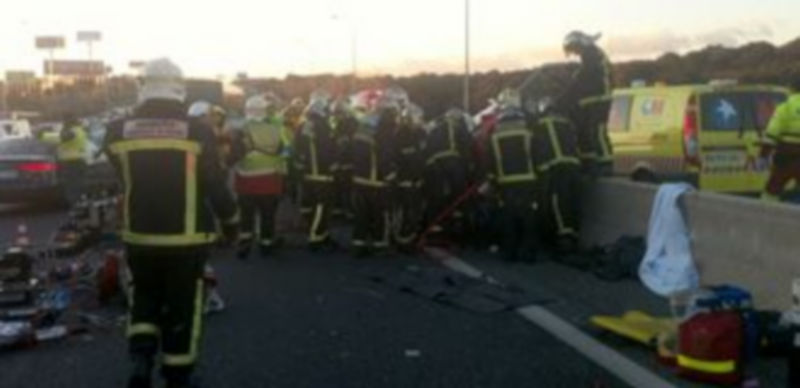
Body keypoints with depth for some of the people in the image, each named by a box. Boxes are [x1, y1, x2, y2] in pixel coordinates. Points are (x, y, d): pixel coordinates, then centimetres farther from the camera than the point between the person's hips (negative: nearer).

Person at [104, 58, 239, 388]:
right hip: (185, 237, -2)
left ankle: (141, 357, 6)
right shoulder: (197, 132, -11)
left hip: (139, 235, 3)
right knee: (182, 306, 11)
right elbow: (215, 185, -7)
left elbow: (123, 177, 10)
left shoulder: (119, 132, -3)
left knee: (145, 296, 23)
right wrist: (231, 221, 7)